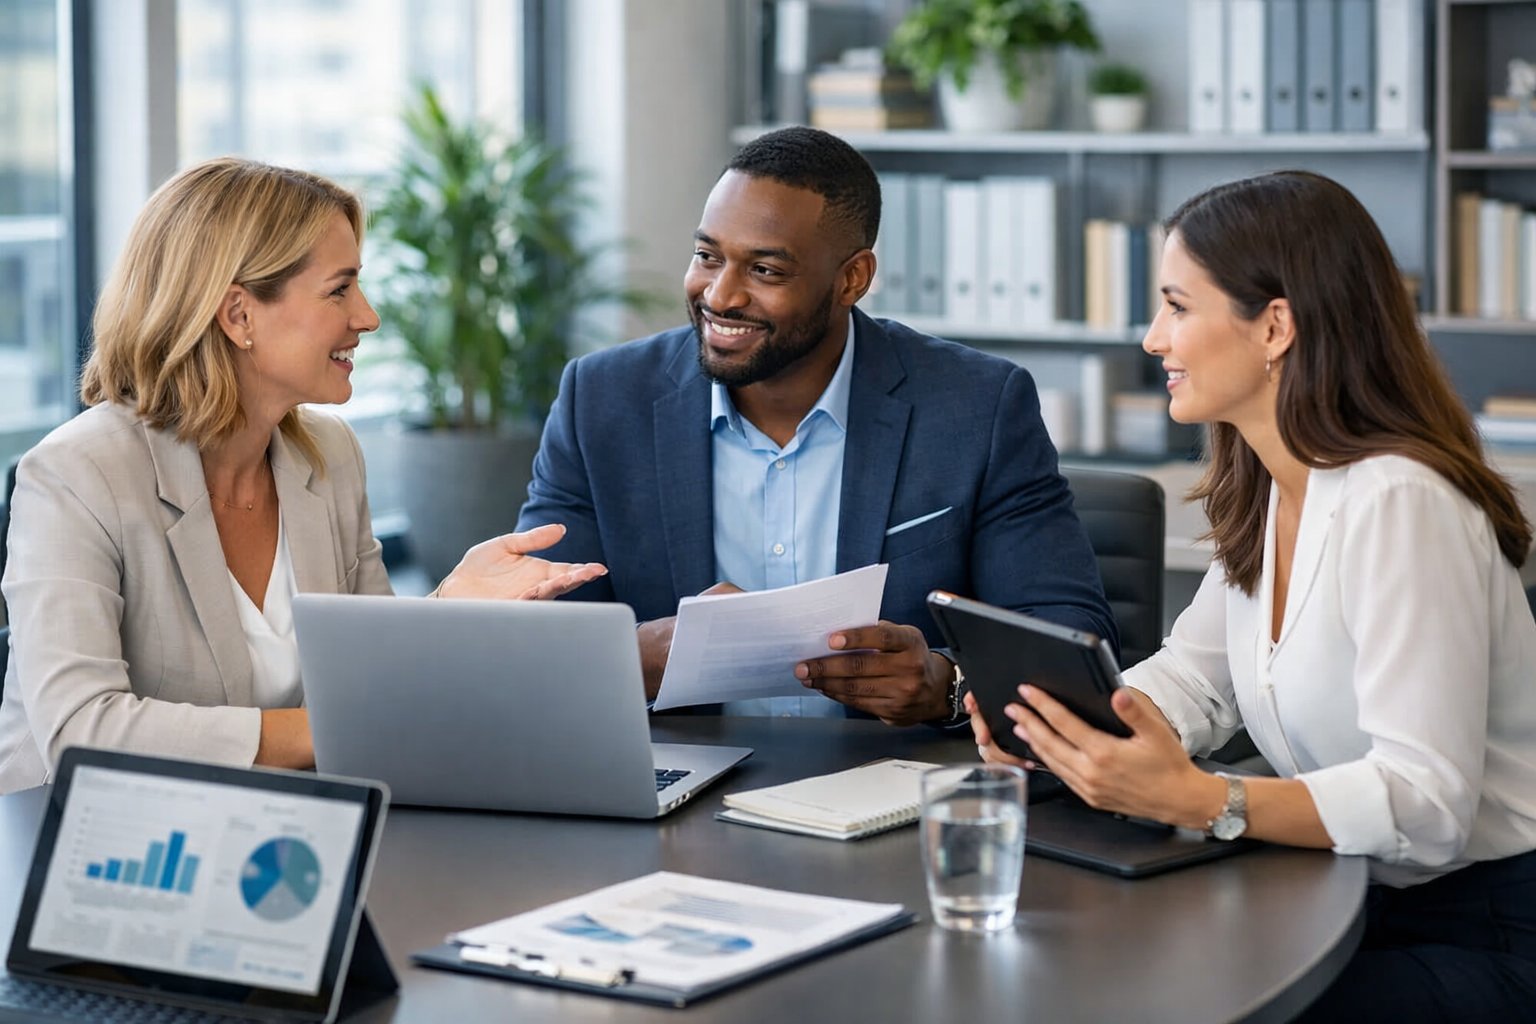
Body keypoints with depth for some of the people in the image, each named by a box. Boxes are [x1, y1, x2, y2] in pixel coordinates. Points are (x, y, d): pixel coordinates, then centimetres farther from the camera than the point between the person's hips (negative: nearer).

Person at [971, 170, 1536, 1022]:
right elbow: (1191, 677, 12)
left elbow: (1427, 804, -27)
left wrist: (1194, 799, -37)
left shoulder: (1399, 505, -22)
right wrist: (1060, 733, -9)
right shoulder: (1265, 494, 8)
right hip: (1367, 908, 8)